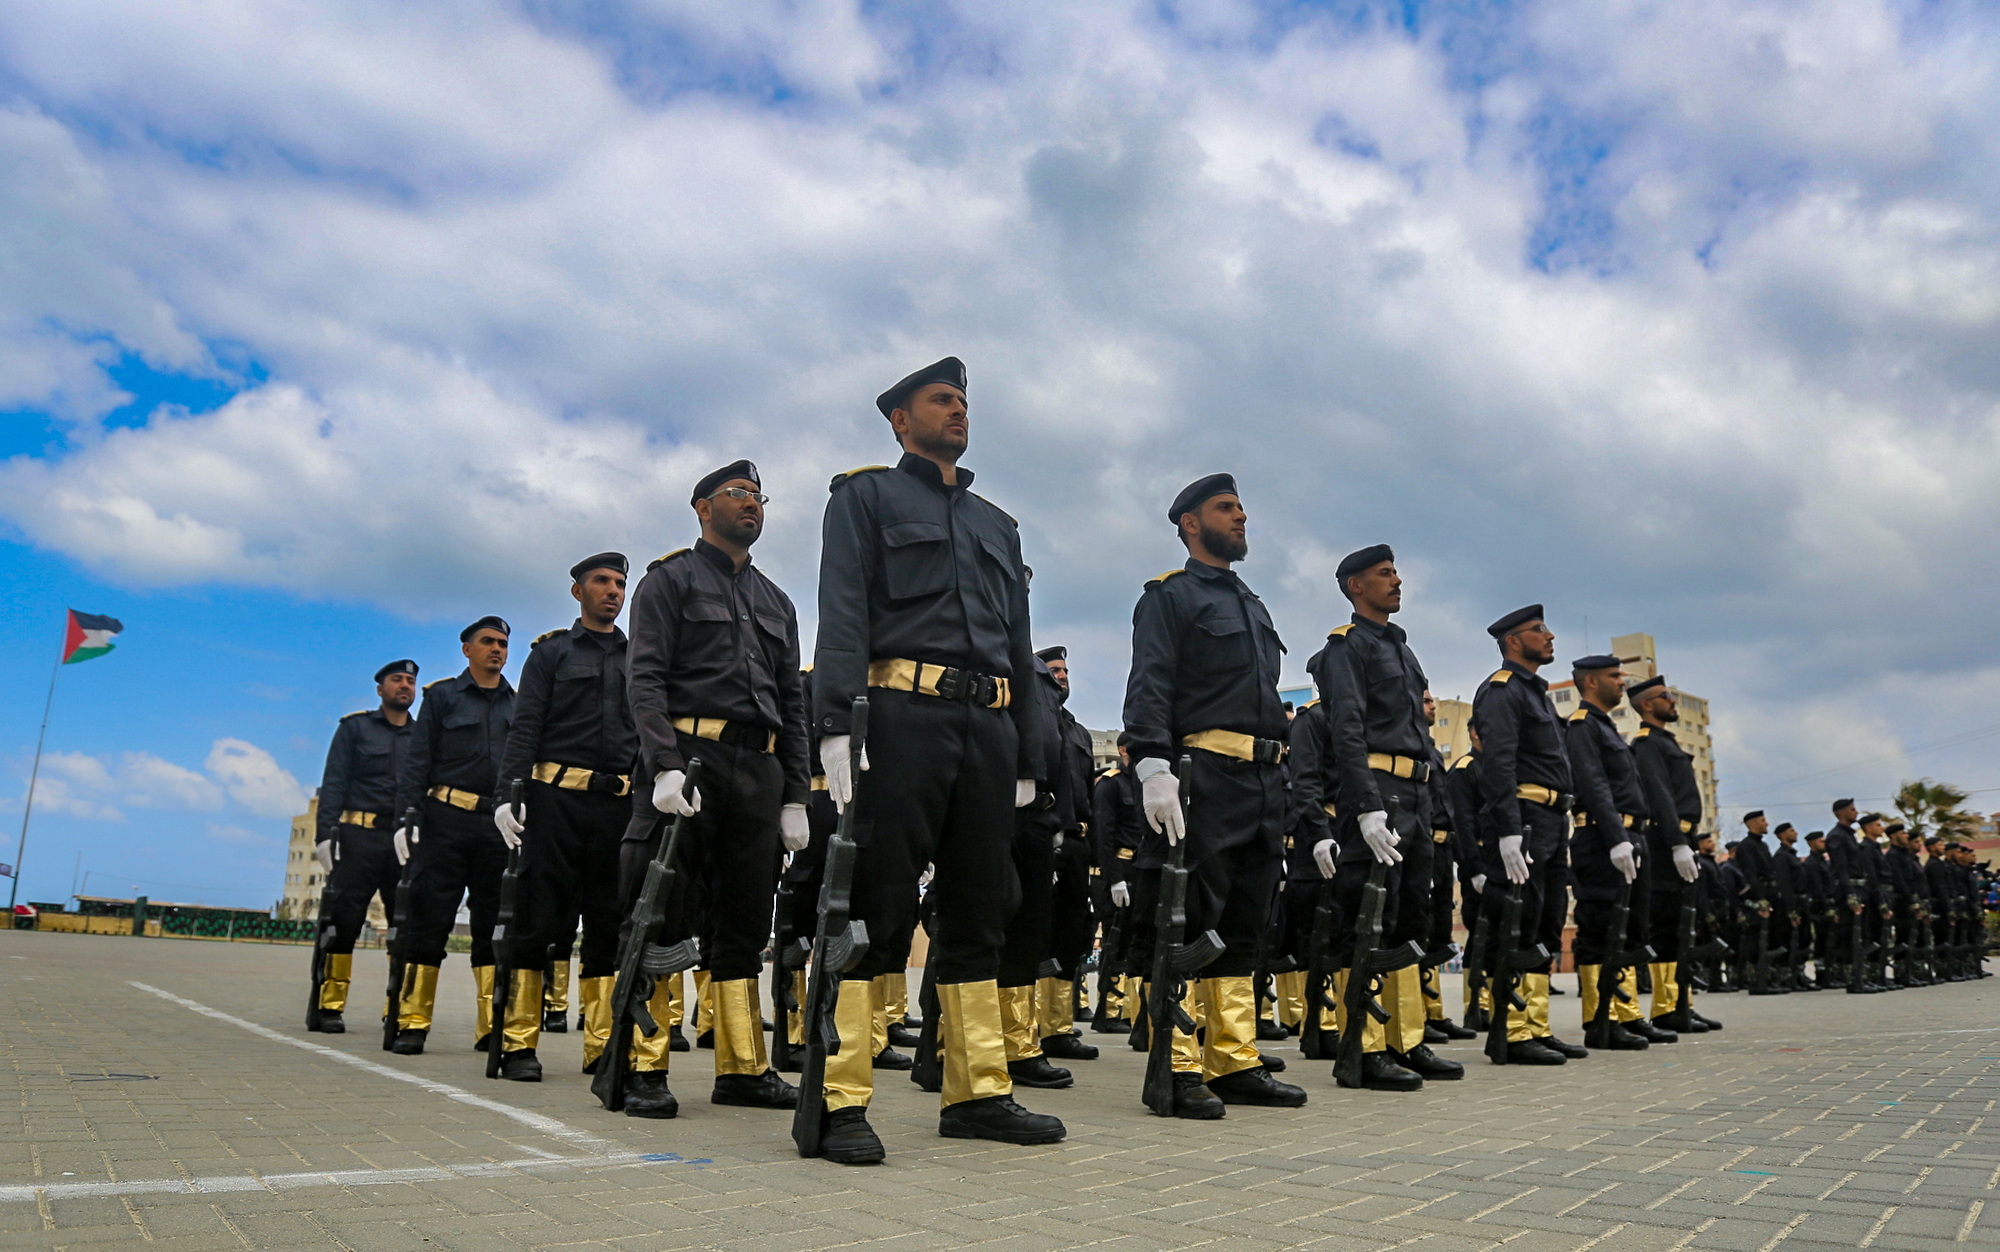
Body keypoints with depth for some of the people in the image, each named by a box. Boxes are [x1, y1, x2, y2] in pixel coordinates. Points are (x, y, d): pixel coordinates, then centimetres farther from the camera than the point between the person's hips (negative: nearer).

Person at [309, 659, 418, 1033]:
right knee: (342, 918, -5)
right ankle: (330, 1007, 2)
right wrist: (324, 835, -9)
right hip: (359, 837, -2)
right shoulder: (355, 727, 11)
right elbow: (333, 784, 3)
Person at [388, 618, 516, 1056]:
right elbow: (417, 761, 2)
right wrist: (407, 816, -9)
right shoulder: (441, 696, 9)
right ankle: (412, 1023, 3)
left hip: (502, 824, 3)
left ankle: (493, 1027, 6)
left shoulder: (520, 704, 16)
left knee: (495, 924, 3)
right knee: (430, 918, -3)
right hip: (448, 821, -2)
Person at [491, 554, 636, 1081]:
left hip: (620, 804, 3)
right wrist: (510, 791, -12)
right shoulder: (551, 652, 10)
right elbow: (525, 727, 1)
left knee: (609, 923, 3)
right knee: (542, 918, -5)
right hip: (556, 800, -3)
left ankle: (603, 1046, 9)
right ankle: (521, 1044, 1)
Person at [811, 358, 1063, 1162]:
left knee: (978, 911, 7)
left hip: (989, 728, 6)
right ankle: (841, 1103, -3)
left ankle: (978, 1093, 13)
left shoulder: (996, 525, 25)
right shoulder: (865, 497, 10)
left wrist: (1027, 756, 16)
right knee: (874, 908, -7)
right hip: (902, 714, -6)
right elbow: (842, 616, -5)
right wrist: (838, 726, -18)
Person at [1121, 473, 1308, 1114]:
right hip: (1206, 775, -8)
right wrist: (1153, 769, -25)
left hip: (1265, 782, 8)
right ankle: (1175, 1069, -3)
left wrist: (1280, 786, 19)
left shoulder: (1252, 603, 26)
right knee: (1191, 922, -8)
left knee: (1242, 927, 9)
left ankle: (1235, 1062, 16)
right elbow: (1149, 689, -11)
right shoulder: (1169, 596, 2)